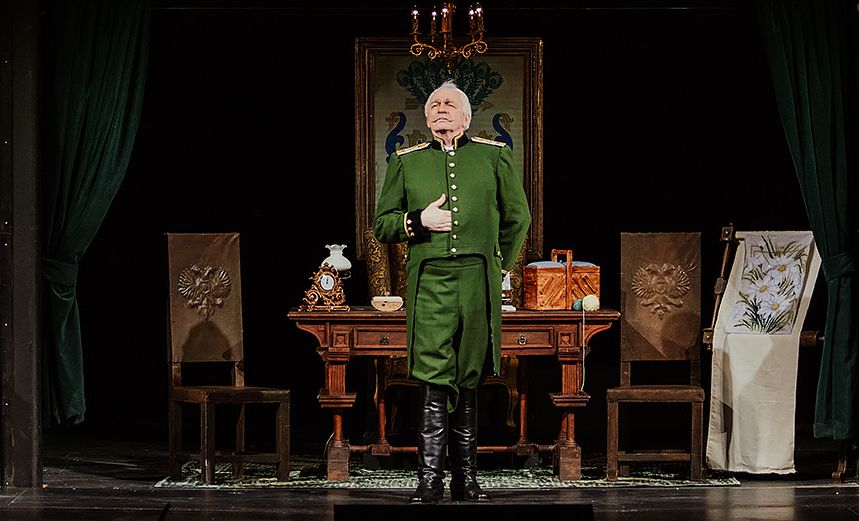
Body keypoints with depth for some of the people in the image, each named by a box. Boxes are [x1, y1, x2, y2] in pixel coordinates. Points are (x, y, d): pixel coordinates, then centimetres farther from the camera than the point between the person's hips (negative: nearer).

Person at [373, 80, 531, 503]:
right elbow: (382, 225, 14)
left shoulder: (494, 156, 12)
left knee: (468, 382, 5)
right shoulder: (405, 162, 13)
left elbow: (517, 218, 21)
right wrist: (419, 221, -4)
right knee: (434, 381, -9)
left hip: (478, 283, 1)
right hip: (429, 282, -1)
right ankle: (430, 480, -8)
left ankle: (466, 481, 10)